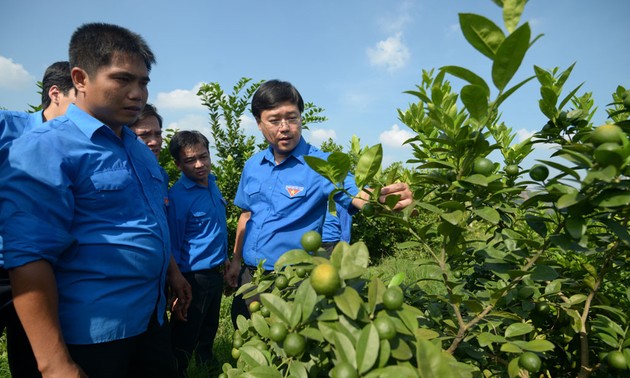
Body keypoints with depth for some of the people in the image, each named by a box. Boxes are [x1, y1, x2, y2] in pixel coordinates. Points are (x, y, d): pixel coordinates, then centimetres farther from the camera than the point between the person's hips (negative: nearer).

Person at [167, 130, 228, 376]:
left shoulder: (211, 182, 1)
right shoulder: (177, 196, -21)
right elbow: (172, 245, -16)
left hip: (215, 273, 8)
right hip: (194, 278, -8)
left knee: (209, 331, 27)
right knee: (183, 341, 9)